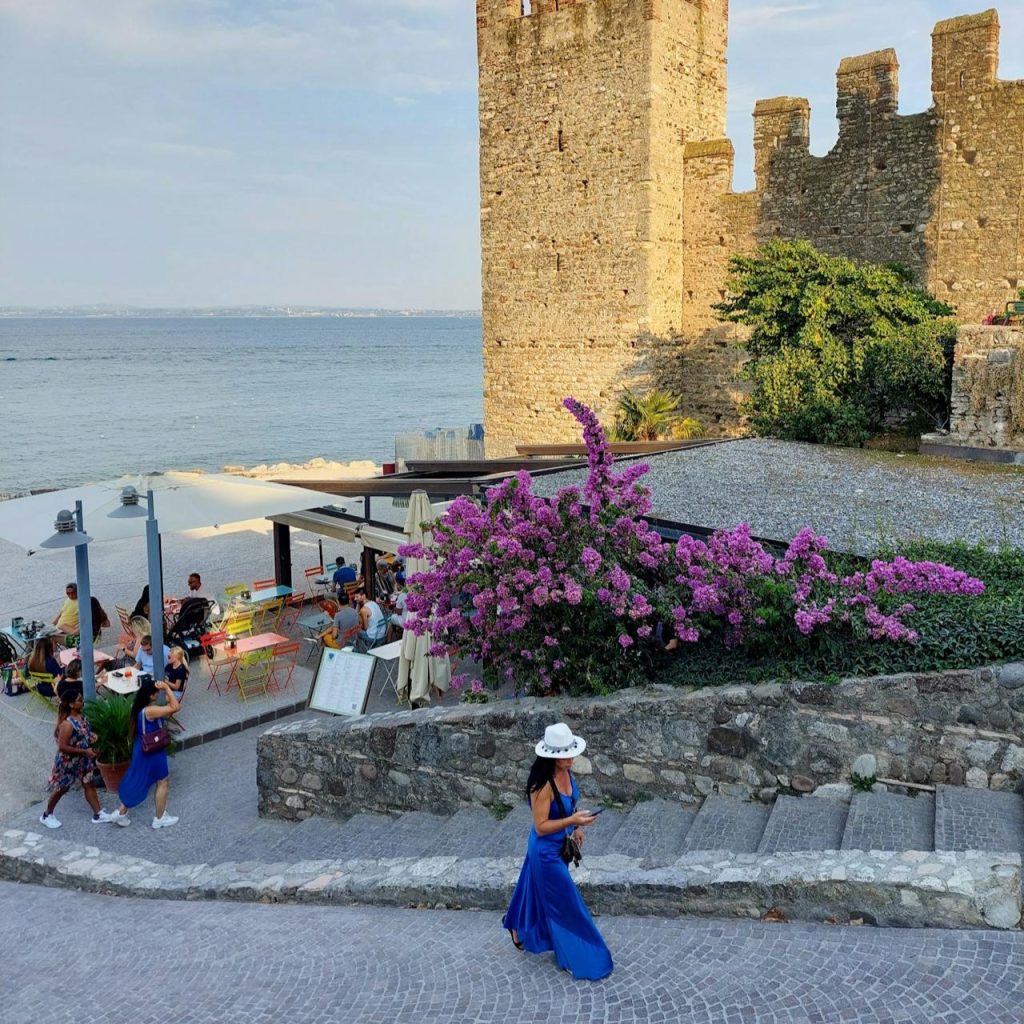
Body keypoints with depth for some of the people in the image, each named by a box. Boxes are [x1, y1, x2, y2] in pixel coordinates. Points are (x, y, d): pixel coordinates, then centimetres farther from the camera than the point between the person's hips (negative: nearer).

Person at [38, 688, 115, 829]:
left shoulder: (81, 716, -4)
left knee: (89, 784, 12)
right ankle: (47, 815, 33)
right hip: (68, 762, -7)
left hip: (82, 760, 8)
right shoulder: (67, 724, -30)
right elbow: (62, 747, -28)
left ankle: (98, 814, 21)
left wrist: (91, 736, -4)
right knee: (61, 788, 12)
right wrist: (85, 751, -26)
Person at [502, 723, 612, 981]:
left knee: (541, 894, 27)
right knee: (565, 903, 5)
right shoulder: (543, 785, -33)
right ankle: (578, 959, 21)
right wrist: (572, 820, -33)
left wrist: (576, 828, 5)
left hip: (560, 845, 8)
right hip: (546, 851, -8)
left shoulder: (566, 772, -8)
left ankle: (519, 928, 52)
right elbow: (541, 827, -26)